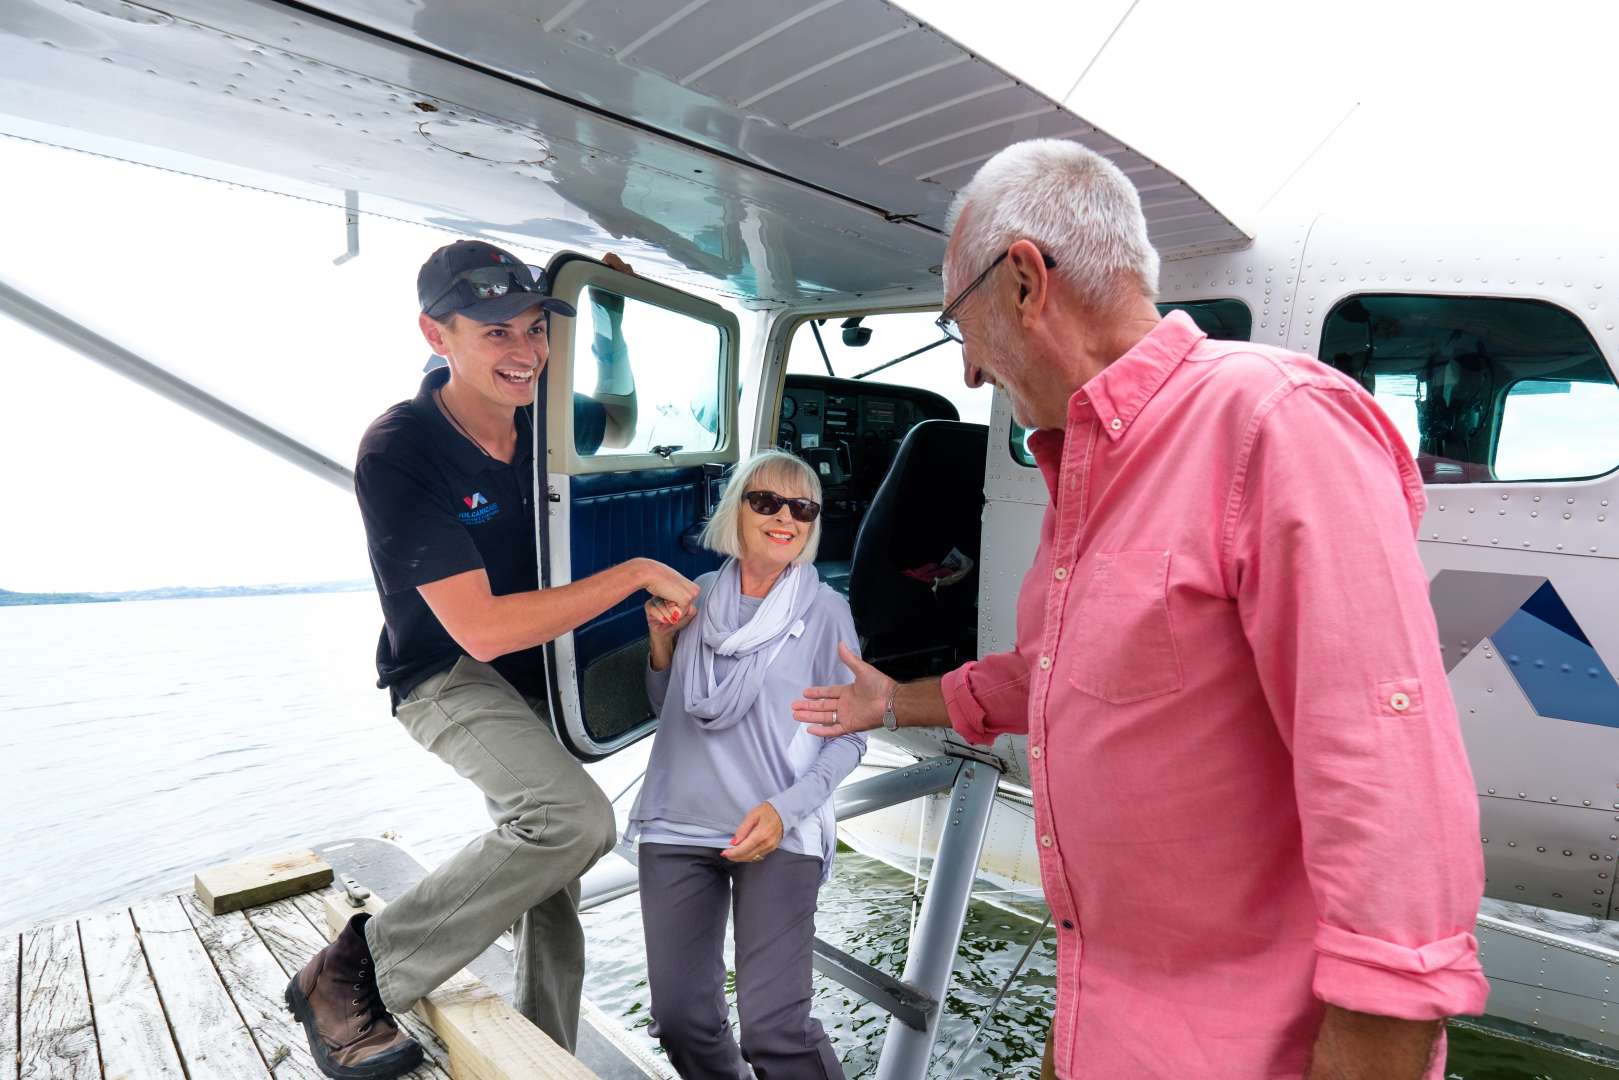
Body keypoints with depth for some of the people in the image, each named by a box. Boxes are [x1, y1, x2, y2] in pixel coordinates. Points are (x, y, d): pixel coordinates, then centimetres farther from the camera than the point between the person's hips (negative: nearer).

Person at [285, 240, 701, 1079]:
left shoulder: (543, 424, -8)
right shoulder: (398, 453, -26)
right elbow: (484, 630, -31)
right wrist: (639, 573, -28)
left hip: (543, 675, 7)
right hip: (450, 676, -6)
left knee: (553, 893, 13)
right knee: (575, 818, -31)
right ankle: (353, 973, -11)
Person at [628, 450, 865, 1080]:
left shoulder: (825, 611, -5)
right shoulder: (697, 599, 5)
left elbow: (848, 739, -1)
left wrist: (784, 809, -14)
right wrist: (662, 642, -1)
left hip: (779, 837, -3)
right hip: (677, 826, 4)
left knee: (774, 1029, -9)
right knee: (680, 1019, 10)